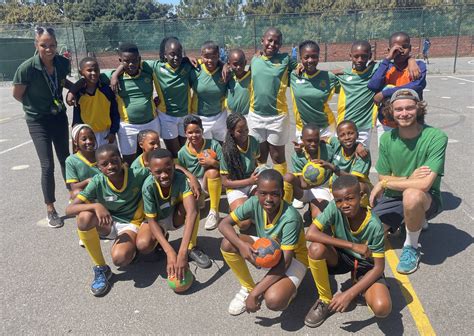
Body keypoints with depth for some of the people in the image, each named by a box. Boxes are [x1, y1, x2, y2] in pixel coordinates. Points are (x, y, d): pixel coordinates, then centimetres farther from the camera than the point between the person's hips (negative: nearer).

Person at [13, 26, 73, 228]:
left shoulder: (62, 63, -10)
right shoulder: (27, 68, -22)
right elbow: (17, 94, -8)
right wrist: (36, 106, 3)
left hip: (59, 116, 4)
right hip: (38, 120, -4)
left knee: (65, 158, 15)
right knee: (48, 166, -5)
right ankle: (51, 211, 10)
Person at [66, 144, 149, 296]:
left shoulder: (138, 175, -21)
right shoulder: (98, 182, -17)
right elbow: (69, 209, -22)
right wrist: (96, 206, -39)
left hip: (130, 224, -2)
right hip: (108, 222, 3)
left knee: (120, 258, -34)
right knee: (84, 217, -33)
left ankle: (131, 246, 9)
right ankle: (100, 268, -13)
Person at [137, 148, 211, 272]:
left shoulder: (180, 179, -32)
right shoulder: (148, 186, -31)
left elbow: (192, 211, -43)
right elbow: (152, 220, -26)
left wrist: (182, 252, -52)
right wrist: (170, 252, -41)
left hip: (175, 217, 0)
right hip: (157, 221, 0)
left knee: (190, 204, -32)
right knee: (143, 245, -31)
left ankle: (192, 248, -13)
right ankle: (161, 237, 6)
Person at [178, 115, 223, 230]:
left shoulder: (213, 144, -10)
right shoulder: (182, 153, -3)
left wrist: (213, 162, -29)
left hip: (212, 183, -2)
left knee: (212, 171, -37)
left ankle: (214, 212, -25)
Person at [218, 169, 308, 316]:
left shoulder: (290, 218, -34)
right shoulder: (255, 203, -21)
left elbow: (285, 261, -31)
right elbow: (224, 224, -15)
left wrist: (255, 293, -31)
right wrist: (241, 245, -36)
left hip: (293, 258, -5)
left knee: (274, 300, -34)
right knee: (228, 244, -20)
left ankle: (288, 287, 5)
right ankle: (248, 288, 3)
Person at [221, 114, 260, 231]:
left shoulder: (253, 141, -6)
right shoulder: (228, 150, -17)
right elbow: (225, 182, -13)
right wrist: (249, 181, -22)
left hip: (253, 182, 4)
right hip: (236, 187, -3)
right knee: (244, 223, -24)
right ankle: (236, 206, 8)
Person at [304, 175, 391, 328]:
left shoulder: (374, 225, -27)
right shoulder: (334, 208, -23)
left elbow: (378, 267, -21)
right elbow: (310, 234, -33)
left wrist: (349, 294, -28)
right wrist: (352, 245, -34)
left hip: (366, 265, -1)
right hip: (341, 257, 2)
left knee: (382, 308, -29)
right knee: (316, 248, -33)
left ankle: (358, 286, 8)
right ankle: (325, 301, -8)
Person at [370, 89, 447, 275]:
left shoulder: (436, 137, -19)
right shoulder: (387, 139, -4)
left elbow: (425, 184, -26)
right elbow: (383, 178, -1)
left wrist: (384, 183, -17)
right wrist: (409, 179, -20)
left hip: (426, 200, -4)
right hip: (393, 198, 5)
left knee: (412, 195, -39)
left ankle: (411, 247, -10)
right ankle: (410, 221, 21)